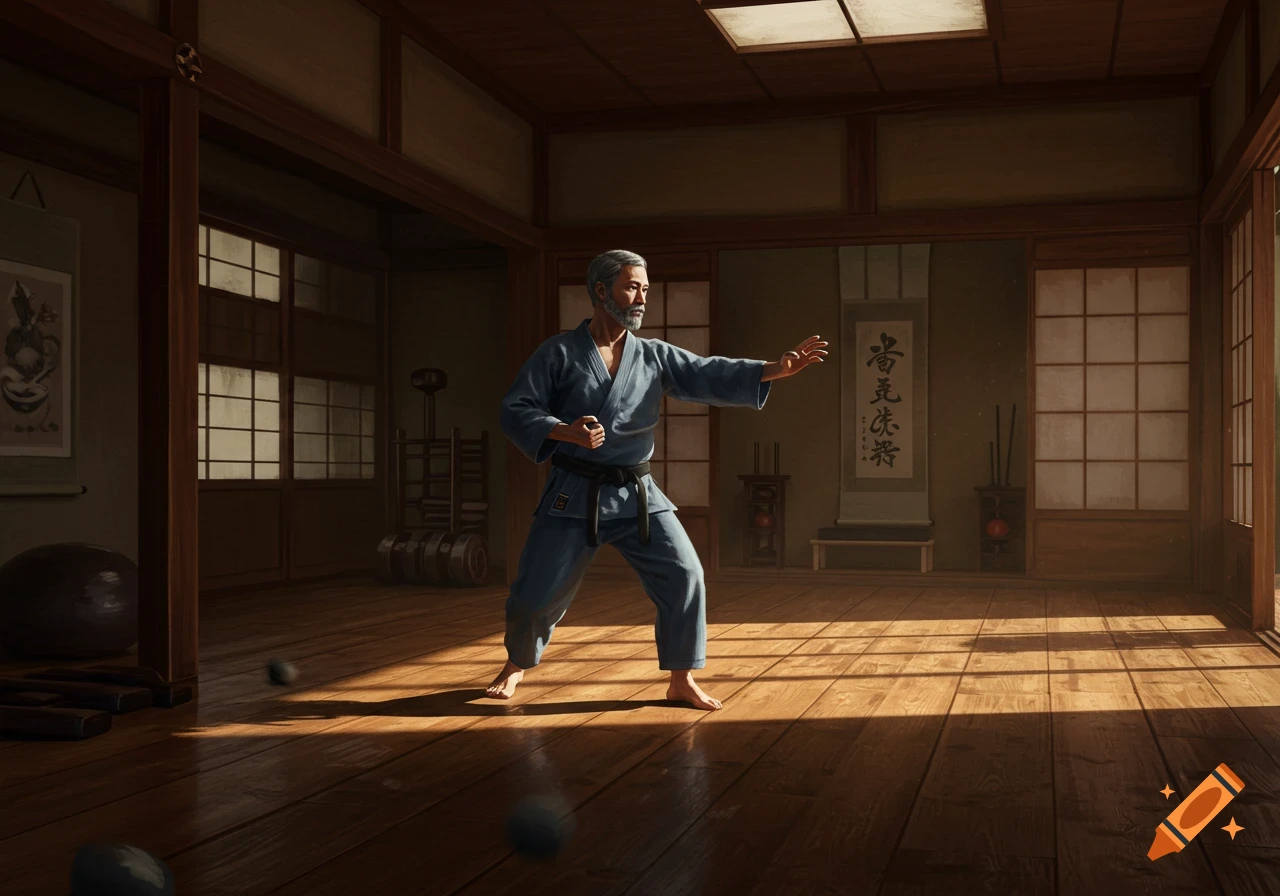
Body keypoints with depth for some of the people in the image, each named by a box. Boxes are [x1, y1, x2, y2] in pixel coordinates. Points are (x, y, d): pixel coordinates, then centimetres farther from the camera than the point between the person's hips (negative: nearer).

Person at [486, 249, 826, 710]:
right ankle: (518, 663, 31)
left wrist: (776, 369, -18)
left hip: (637, 494, 3)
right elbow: (515, 411, -7)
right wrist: (566, 432, -25)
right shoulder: (558, 353, -4)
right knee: (536, 594, -1)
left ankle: (682, 681, 8)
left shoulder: (655, 356, 5)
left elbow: (711, 375, -4)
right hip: (574, 494, -3)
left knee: (684, 575, -8)